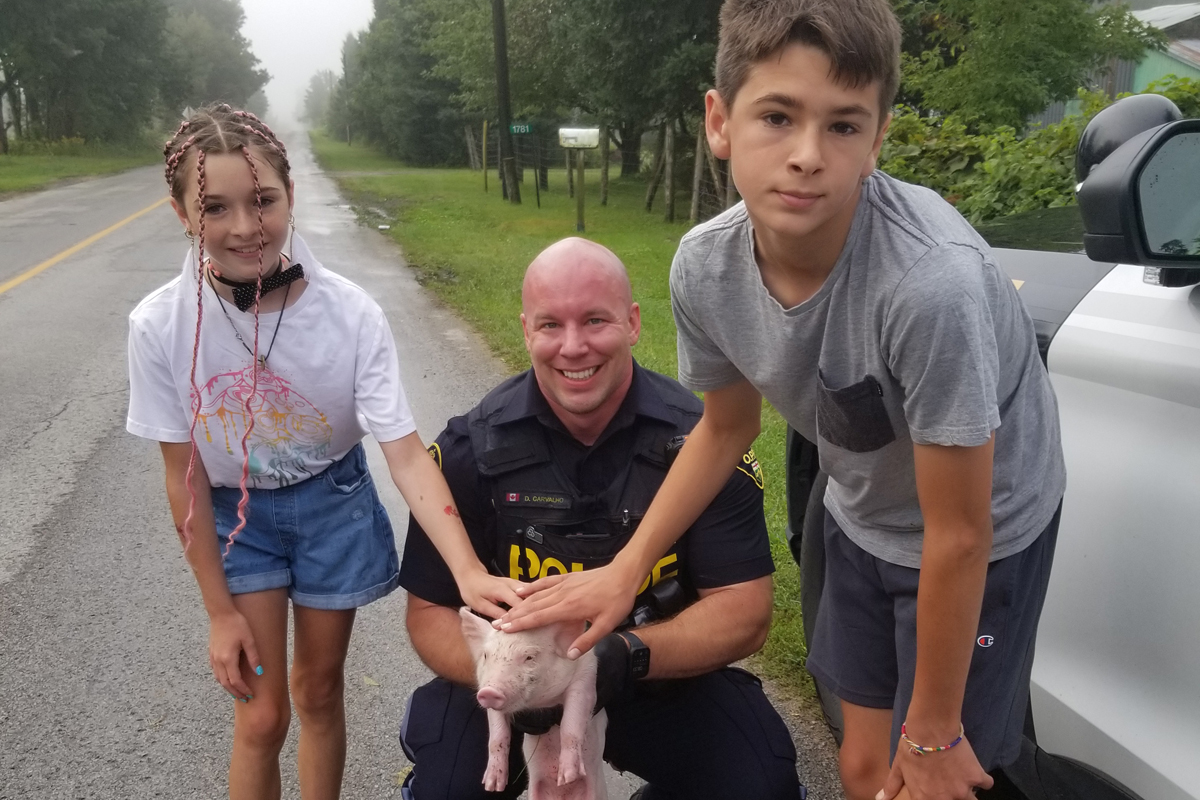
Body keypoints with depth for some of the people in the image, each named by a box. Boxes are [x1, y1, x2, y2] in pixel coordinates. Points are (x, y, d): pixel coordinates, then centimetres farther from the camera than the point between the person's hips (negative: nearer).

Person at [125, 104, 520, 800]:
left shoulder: (351, 315, -25)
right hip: (236, 515, 0)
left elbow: (408, 455, -25)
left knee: (319, 690, 17)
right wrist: (221, 609, -6)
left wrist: (469, 571, -38)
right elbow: (184, 476, -11)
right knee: (261, 716, 4)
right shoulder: (162, 326, -21)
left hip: (334, 506, 0)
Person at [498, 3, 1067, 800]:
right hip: (863, 522, 5)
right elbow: (727, 426, 0)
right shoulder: (704, 266, -21)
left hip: (983, 535, -4)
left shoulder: (931, 281, -38)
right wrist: (626, 571, -4)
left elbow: (957, 536, -26)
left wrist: (933, 731, -14)